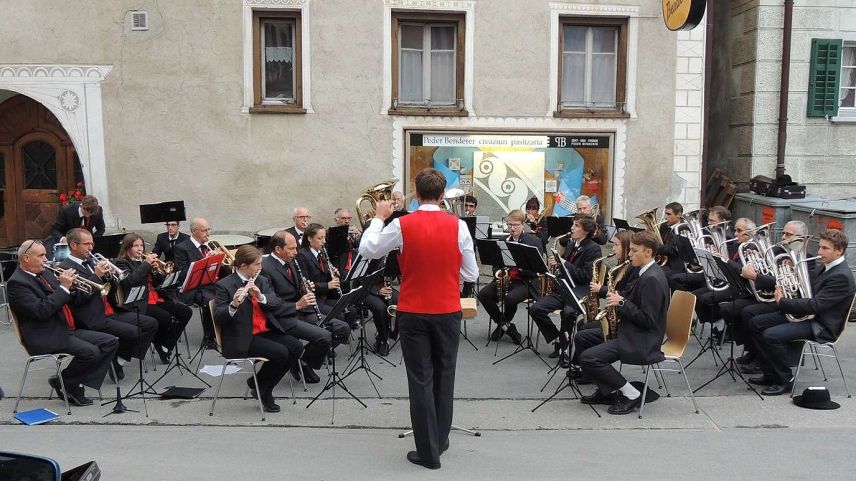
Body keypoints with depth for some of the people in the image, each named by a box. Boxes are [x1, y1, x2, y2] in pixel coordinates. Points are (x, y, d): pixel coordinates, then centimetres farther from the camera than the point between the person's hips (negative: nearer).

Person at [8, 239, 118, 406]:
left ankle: (78, 383, -1)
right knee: (91, 352, -28)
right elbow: (41, 311, -24)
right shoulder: (16, 283, -12)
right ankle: (64, 383, -2)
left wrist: (69, 285, 0)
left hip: (67, 329, 9)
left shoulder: (44, 274, 14)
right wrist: (64, 287, -20)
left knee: (111, 342, -4)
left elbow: (62, 300, 21)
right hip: (45, 337, -9)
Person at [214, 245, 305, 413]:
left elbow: (277, 304, 1)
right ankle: (261, 390, 2)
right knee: (280, 353, -26)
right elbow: (218, 318, -14)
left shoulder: (261, 281, 13)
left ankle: (259, 384, 3)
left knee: (296, 347, -13)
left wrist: (260, 296, -18)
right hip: (242, 340, -7)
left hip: (266, 332, 7)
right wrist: (233, 305, -33)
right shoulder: (224, 285, -6)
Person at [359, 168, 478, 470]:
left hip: (413, 313, -1)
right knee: (444, 377, 18)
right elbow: (471, 275, -1)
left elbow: (367, 250, 5)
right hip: (448, 312, 2)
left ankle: (429, 451, 10)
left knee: (420, 380, 6)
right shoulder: (458, 226, -7)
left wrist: (378, 218, 15)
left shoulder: (401, 225, -9)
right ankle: (440, 440, 30)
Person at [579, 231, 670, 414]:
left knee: (588, 358, -19)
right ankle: (607, 391, 17)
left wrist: (622, 303, -19)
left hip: (642, 342, -11)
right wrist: (619, 301, 4)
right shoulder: (649, 272, 11)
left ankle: (631, 394, -6)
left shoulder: (652, 279, -20)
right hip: (635, 333, 11)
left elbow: (648, 320, -24)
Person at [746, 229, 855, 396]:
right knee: (755, 324, 1)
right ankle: (770, 374, 7)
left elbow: (815, 305, -26)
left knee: (771, 335, -28)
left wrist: (782, 302, -17)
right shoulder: (823, 267, 10)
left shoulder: (842, 276, -20)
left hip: (821, 327, -10)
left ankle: (785, 381, -9)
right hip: (804, 314, 10)